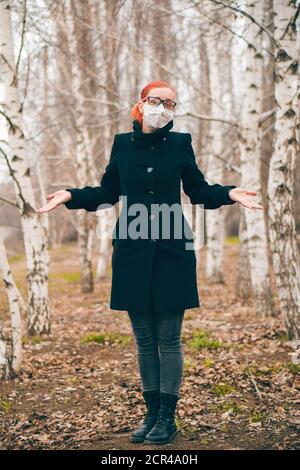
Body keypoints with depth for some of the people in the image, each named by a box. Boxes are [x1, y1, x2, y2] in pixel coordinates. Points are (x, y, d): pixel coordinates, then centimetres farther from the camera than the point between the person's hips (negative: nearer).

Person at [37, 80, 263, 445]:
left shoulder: (180, 143, 2)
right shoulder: (123, 143, 5)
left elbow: (199, 191, 9)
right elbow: (108, 192, 12)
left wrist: (229, 194, -8)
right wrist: (70, 195, -1)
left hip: (172, 251, -2)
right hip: (133, 252, 2)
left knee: (169, 339, 2)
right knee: (144, 339, 9)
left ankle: (168, 416, 13)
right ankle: (151, 411, 22)